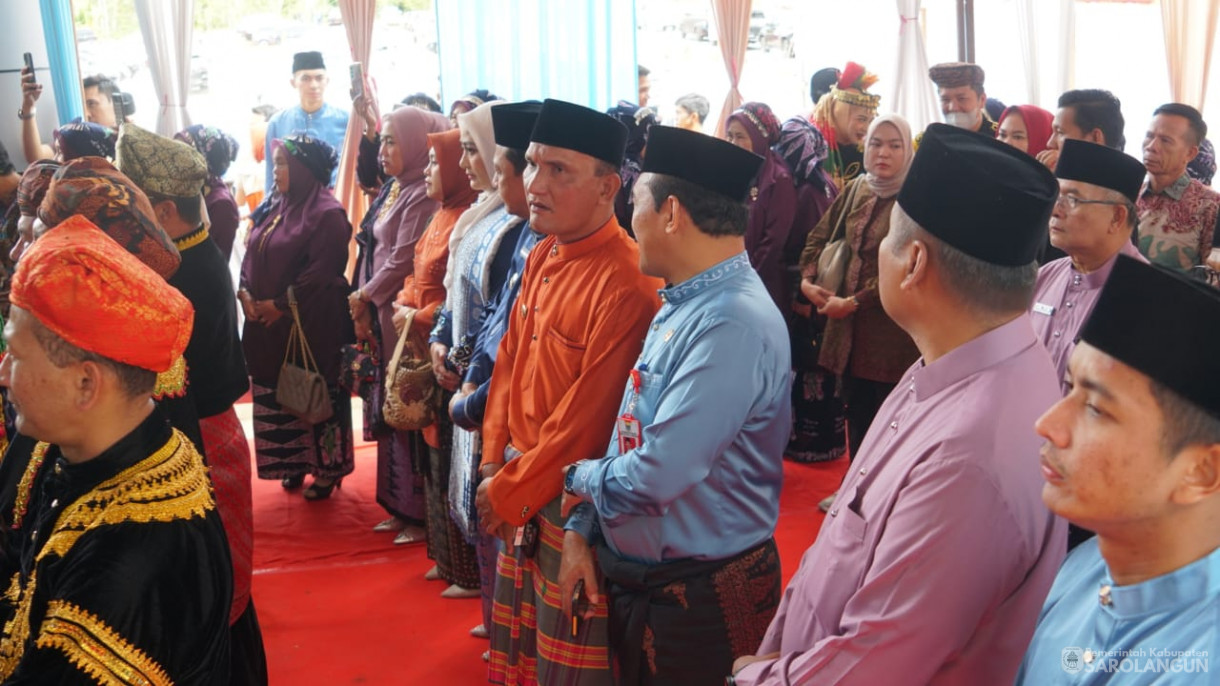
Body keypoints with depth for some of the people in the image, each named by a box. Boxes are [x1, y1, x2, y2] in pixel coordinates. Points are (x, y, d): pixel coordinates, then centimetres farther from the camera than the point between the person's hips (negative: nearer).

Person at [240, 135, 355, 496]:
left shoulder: (327, 214, -14)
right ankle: (294, 463, 29)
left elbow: (320, 274, -20)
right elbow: (251, 256, 12)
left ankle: (328, 468, 18)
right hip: (269, 323, 8)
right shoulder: (273, 207, 11)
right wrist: (246, 294, -5)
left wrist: (280, 305, -17)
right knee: (279, 394, 14)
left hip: (312, 325, -8)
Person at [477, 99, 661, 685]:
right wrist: (495, 465, 4)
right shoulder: (543, 258, 4)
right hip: (520, 489, 8)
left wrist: (509, 491, -13)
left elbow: (587, 417, -22)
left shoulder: (627, 283, -24)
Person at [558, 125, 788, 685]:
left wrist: (580, 478, -11)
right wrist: (581, 528, 2)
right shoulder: (679, 306, 5)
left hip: (697, 601, -8)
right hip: (633, 577, 8)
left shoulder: (733, 325, -27)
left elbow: (654, 476, -29)